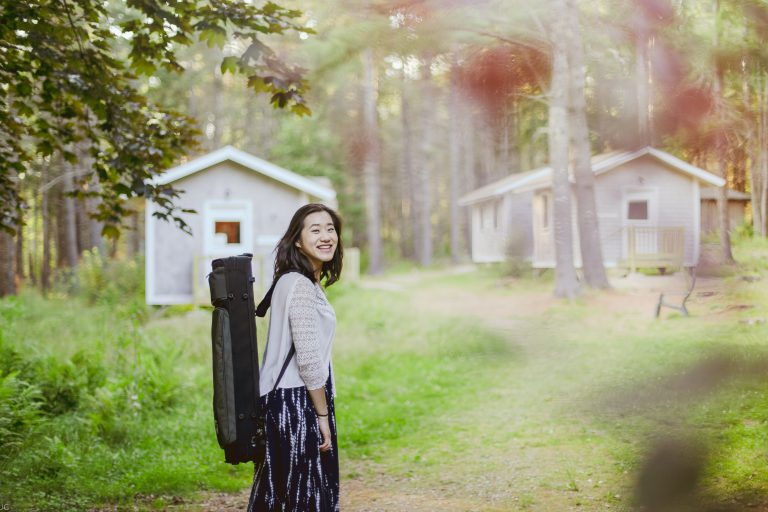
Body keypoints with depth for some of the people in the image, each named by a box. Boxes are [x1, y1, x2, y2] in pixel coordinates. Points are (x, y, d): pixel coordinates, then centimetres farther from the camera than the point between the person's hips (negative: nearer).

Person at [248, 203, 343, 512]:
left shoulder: (307, 283, 15)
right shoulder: (301, 286, -16)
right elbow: (308, 359, -20)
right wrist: (323, 415, -14)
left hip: (281, 402, 10)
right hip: (297, 405, -10)